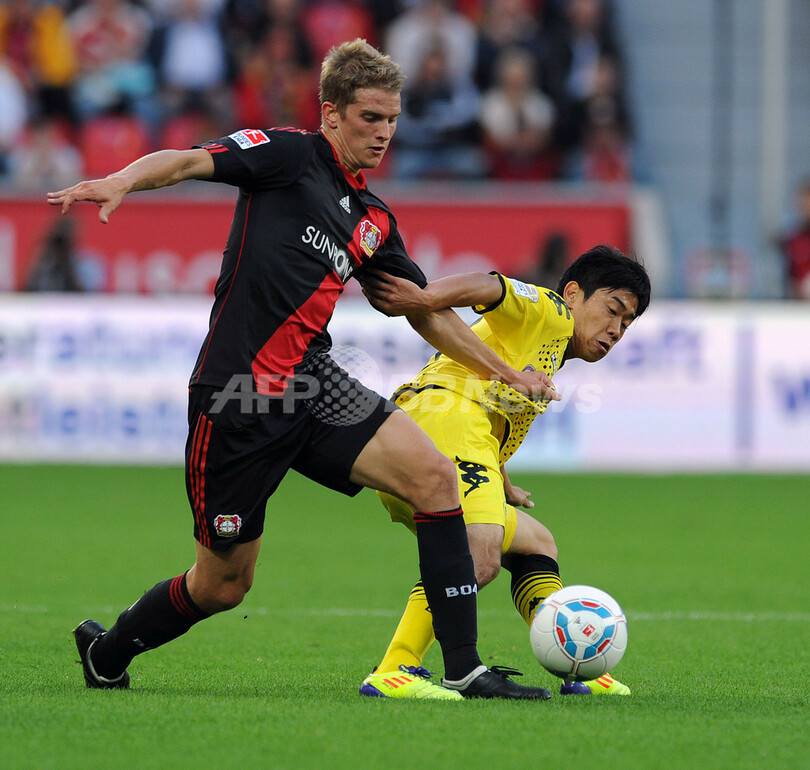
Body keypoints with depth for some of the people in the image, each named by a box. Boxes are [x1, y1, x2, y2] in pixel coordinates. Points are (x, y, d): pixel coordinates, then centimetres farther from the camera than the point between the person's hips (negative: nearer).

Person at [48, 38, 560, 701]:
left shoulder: (375, 221, 16)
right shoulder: (289, 155, -3)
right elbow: (188, 161, -17)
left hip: (313, 386, 6)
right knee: (224, 581, 3)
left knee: (433, 477, -16)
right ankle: (106, 652, 33)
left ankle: (464, 670, -14)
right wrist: (122, 181, -37)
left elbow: (428, 315, 26)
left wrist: (507, 372, 23)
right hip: (237, 399, -6)